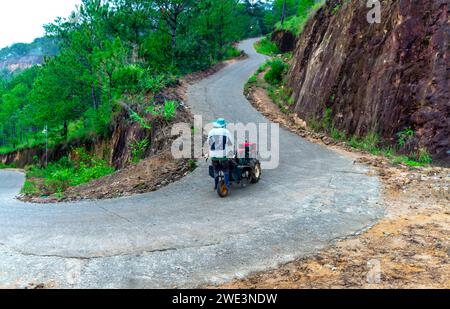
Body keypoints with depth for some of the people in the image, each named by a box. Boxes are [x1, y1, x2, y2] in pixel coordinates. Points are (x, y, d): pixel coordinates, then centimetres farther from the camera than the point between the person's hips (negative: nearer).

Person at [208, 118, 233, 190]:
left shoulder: (211, 132, 7)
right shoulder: (226, 132, -3)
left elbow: (209, 143, 15)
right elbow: (230, 144, 1)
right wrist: (230, 154, 14)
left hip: (213, 155, 3)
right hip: (224, 155, -3)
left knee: (216, 171, 16)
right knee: (226, 171, 8)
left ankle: (216, 186, 20)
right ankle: (227, 186, 4)